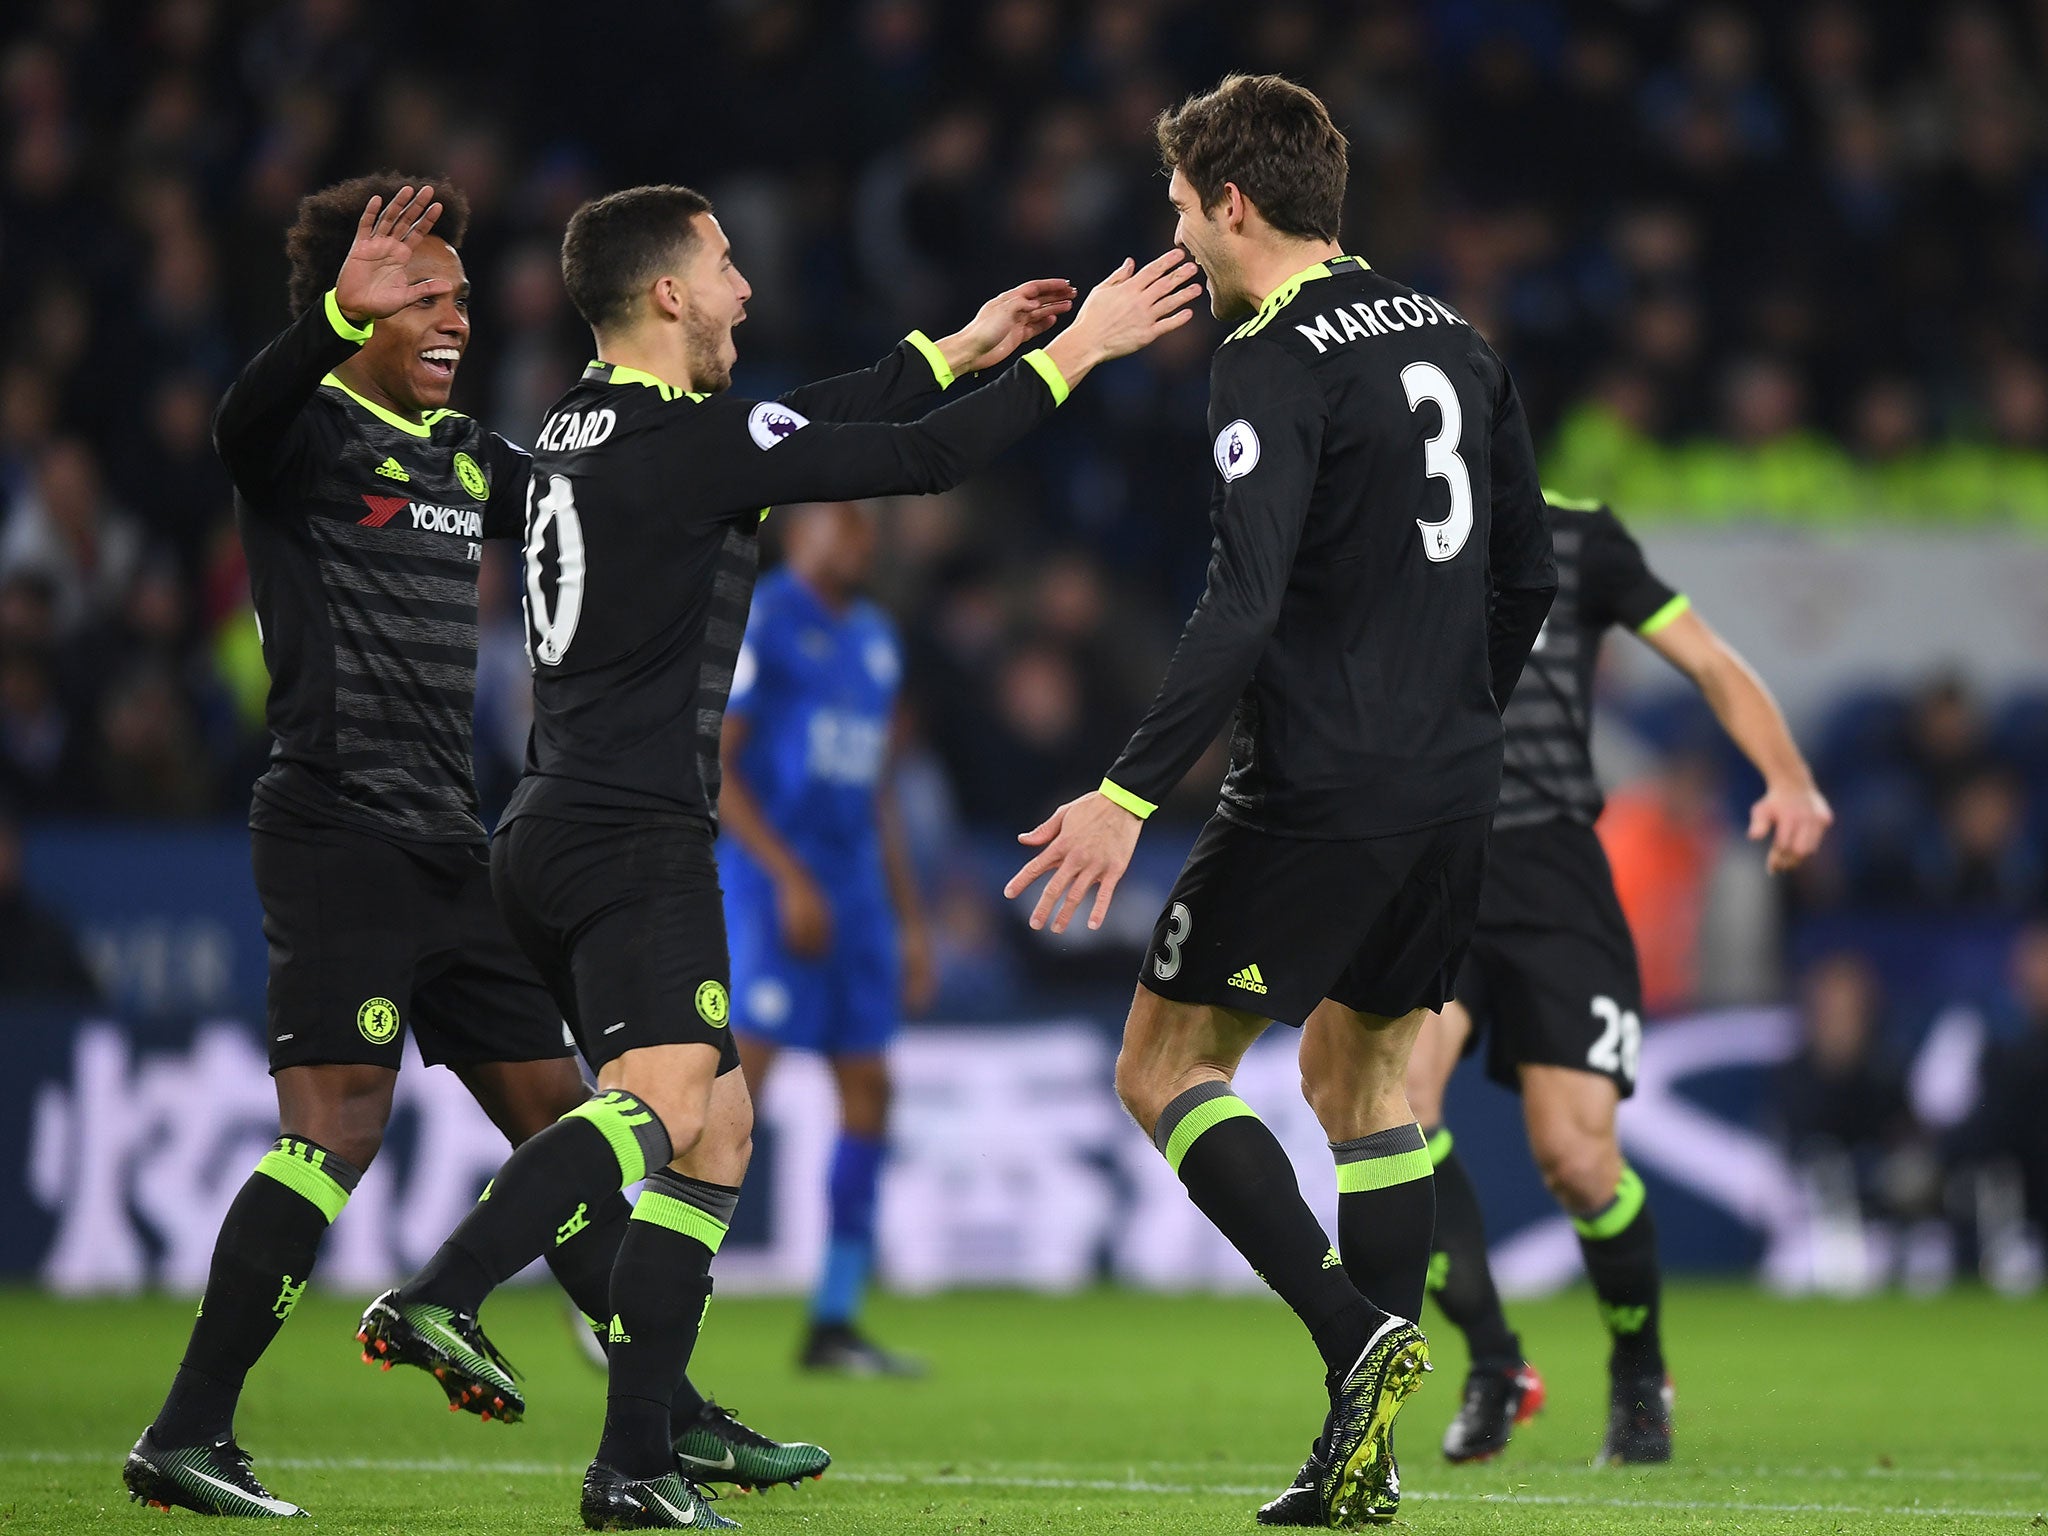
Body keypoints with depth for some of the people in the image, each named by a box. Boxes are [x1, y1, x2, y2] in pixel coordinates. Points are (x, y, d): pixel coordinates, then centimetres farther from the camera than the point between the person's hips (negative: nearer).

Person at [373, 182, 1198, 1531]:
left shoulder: (582, 431, 14)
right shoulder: (688, 442, -12)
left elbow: (811, 422, 28)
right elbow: (920, 458, -10)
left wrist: (958, 349, 35)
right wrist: (1076, 351, 0)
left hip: (554, 838, 10)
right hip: (632, 842, -10)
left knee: (721, 1129, 15)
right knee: (664, 1106, -27)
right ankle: (438, 1296, -45)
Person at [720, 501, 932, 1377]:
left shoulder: (875, 639, 17)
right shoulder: (759, 623, -7)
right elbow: (709, 764, -12)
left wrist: (910, 921, 19)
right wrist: (790, 878, -17)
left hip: (855, 888, 8)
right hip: (774, 881, -8)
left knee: (869, 1091, 2)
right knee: (738, 1080, -14)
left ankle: (834, 1326, 5)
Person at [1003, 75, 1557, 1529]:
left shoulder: (1275, 365, -13)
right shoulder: (1454, 343, 12)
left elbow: (1245, 605, -23)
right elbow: (1528, 574, 17)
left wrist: (1132, 791, -24)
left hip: (1321, 795, -8)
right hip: (1453, 791, 8)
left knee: (1166, 1068, 3)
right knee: (1362, 1076, 17)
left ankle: (1355, 1331, -15)